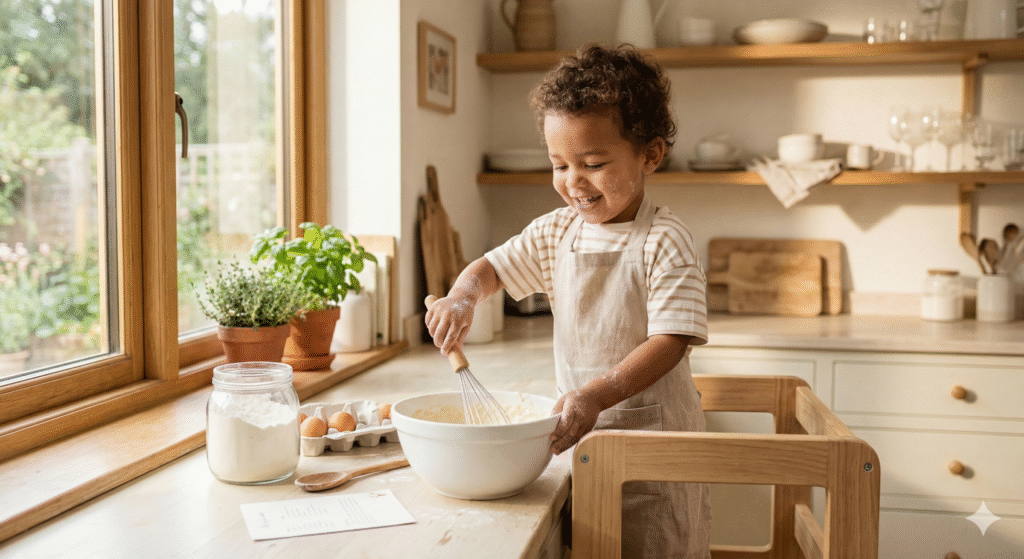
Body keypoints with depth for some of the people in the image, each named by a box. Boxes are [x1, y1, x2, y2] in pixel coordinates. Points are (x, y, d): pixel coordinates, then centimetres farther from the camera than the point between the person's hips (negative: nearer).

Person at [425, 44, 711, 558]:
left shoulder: (664, 242, -15)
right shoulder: (556, 232, 3)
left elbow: (670, 342, -21)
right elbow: (492, 267, 11)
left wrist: (596, 395, -32)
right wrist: (463, 296, -13)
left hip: (651, 429, -5)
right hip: (582, 423, 5)